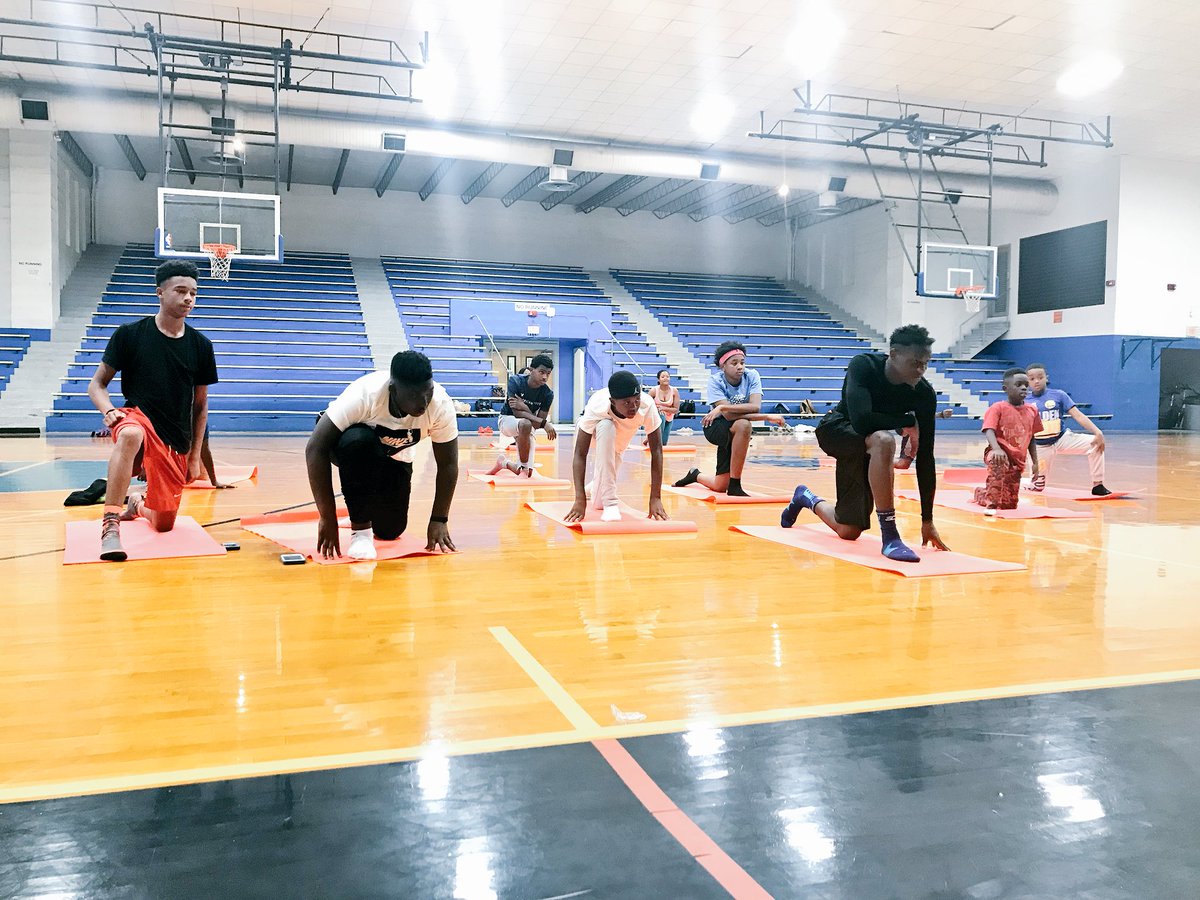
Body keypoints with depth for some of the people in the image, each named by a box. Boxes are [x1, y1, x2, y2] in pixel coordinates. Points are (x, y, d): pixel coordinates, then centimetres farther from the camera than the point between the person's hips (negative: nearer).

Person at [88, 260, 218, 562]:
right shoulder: (129, 334, -4)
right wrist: (109, 411, -20)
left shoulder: (201, 346, 3)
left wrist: (195, 456, 8)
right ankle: (110, 526, -37)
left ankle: (137, 502, 43)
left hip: (177, 441, 3)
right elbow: (97, 385, 2)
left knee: (164, 525, 7)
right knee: (130, 435, -42)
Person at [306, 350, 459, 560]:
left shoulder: (442, 405, -29)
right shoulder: (364, 394, -37)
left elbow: (447, 464, -16)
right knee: (357, 442, -38)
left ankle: (368, 507, 30)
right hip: (354, 448, -3)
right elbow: (315, 449, -35)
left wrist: (439, 520, -21)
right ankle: (360, 528, -22)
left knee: (389, 530, -6)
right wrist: (327, 517, -36)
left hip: (395, 459, 3)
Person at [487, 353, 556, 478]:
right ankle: (523, 468, -25)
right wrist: (544, 423, -42)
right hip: (507, 419, -4)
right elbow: (517, 413, -31)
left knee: (528, 473, -3)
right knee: (525, 424, -42)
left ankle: (503, 463, 32)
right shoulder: (515, 381, -23)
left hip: (526, 428, 4)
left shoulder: (548, 394, -16)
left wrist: (524, 407, -35)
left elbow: (539, 421, -18)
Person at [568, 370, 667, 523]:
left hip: (622, 435, 2)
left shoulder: (647, 405, -38)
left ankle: (595, 488, 37)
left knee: (599, 502, -2)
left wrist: (655, 498, -36)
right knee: (606, 427, -39)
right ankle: (609, 503, -30)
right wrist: (580, 500, -46)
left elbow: (656, 450, -32)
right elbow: (580, 454, -39)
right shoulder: (596, 406, -41)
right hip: (593, 429, -2)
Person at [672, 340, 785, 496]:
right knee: (743, 424, -38)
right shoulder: (715, 381, -19)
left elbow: (755, 407, -27)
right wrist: (767, 417, -35)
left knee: (720, 487, -1)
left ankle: (696, 476, 37)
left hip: (736, 433, 4)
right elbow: (729, 415, -30)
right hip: (715, 428, -4)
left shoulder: (751, 376, -12)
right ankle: (734, 486, -26)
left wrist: (722, 407, -35)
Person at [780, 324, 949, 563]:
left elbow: (924, 457, -16)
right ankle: (890, 537, -33)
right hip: (836, 430, -5)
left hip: (867, 446, 5)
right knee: (883, 440, -39)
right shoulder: (864, 366, -28)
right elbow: (861, 421, -42)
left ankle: (805, 498, 38)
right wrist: (909, 422, -28)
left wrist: (927, 520, -16)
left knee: (848, 531, 5)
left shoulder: (925, 394, -19)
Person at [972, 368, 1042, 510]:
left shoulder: (1032, 411, 9)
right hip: (1000, 454, -6)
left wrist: (1035, 463, 14)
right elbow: (989, 430, -20)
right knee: (999, 463, -44)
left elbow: (1031, 439, 18)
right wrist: (997, 449, -39)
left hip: (1017, 461, 6)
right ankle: (992, 503, -34)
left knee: (1009, 504, 6)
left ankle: (981, 494, 36)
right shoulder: (998, 407, -7)